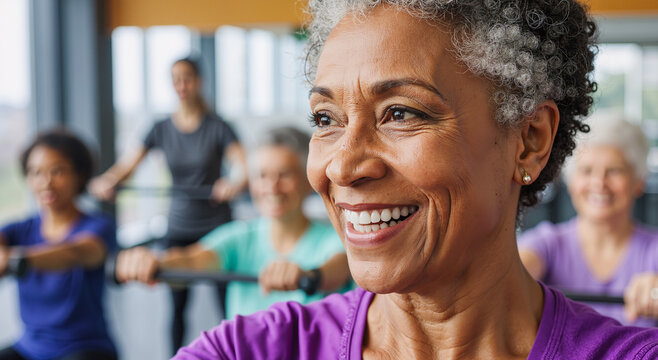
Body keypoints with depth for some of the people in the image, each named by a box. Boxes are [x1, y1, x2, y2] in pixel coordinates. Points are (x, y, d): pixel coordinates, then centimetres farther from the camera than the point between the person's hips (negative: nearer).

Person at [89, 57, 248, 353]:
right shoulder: (162, 129, 4)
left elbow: (242, 166, -17)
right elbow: (128, 164, -6)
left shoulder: (217, 127, -3)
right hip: (179, 227, 3)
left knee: (228, 303, -3)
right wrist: (106, 181, -27)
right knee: (177, 304, 4)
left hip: (216, 226, -2)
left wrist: (235, 183, -40)